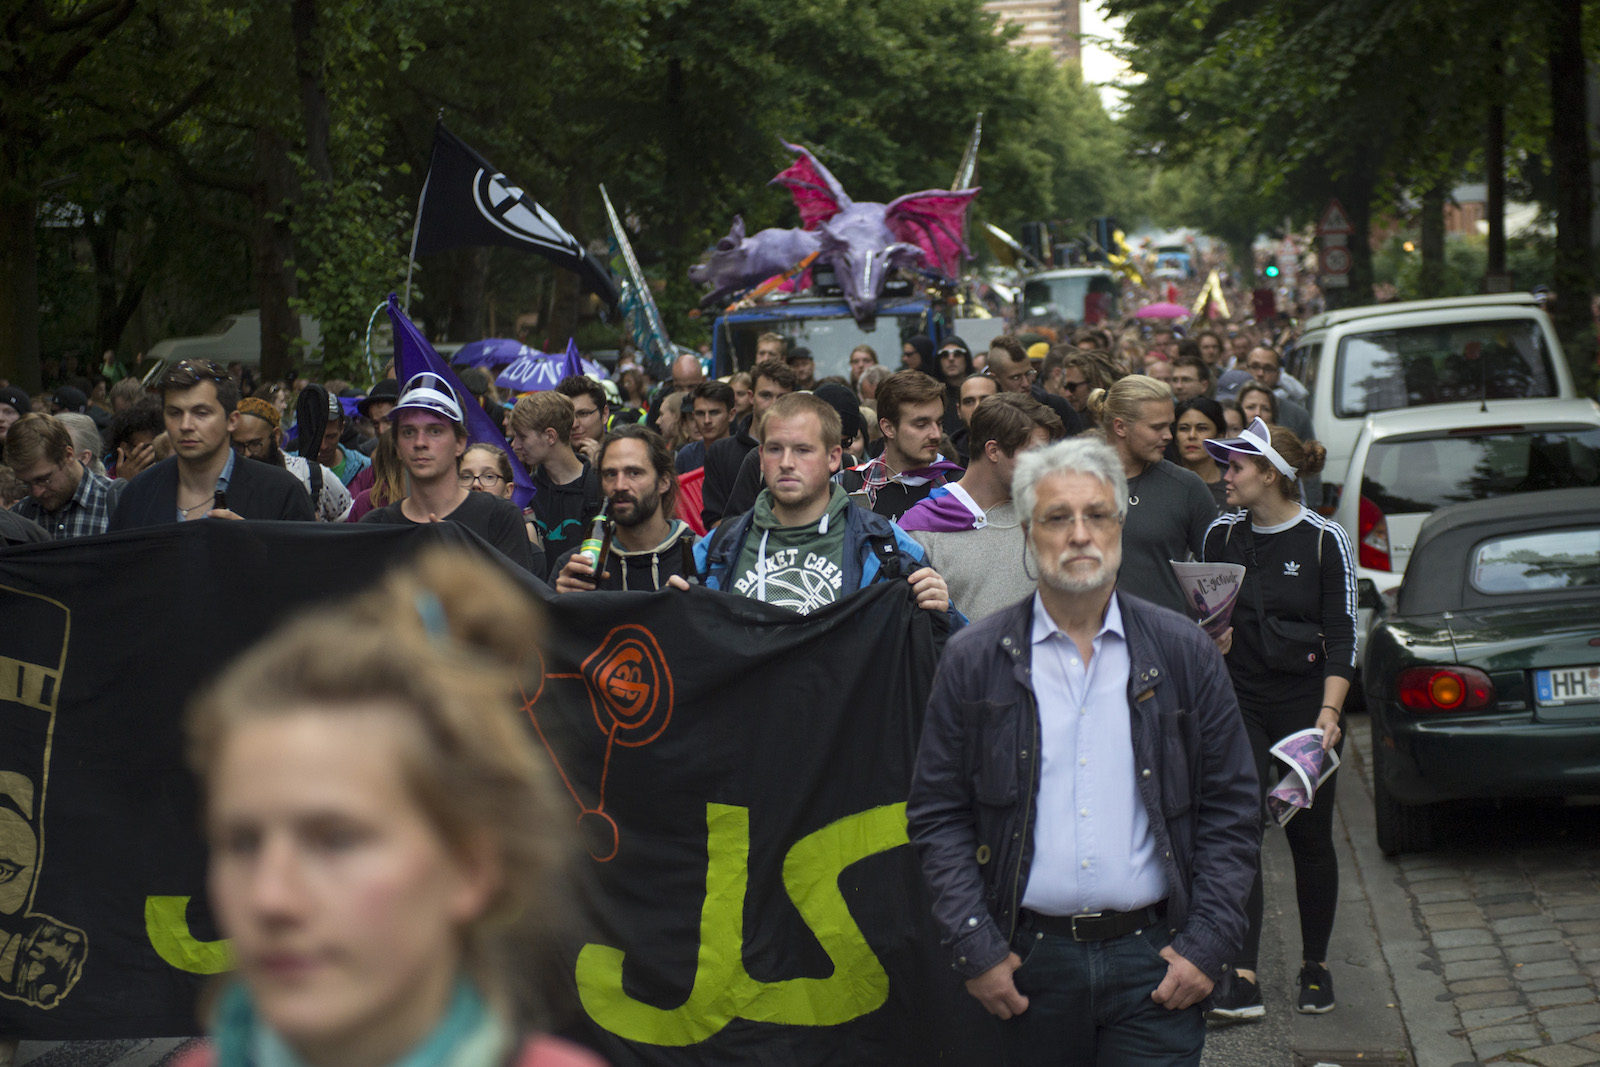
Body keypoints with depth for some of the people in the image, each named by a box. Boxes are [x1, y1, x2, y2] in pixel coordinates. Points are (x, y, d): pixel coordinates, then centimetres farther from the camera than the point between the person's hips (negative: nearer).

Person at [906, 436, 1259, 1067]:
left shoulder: (1185, 654, 4)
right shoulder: (973, 660, 2)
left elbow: (1230, 808, 5)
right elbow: (937, 815, 3)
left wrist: (1208, 943, -3)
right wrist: (974, 948, -5)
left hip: (1155, 959, 0)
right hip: (1029, 961, 0)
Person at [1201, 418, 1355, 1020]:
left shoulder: (1324, 540, -6)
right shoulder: (1222, 535, 5)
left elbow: (1342, 636, -6)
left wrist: (1329, 713, -17)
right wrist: (1211, 637, -8)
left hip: (1304, 699, -2)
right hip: (1240, 699, 2)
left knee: (1309, 835, 6)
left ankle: (1315, 965, 24)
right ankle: (1242, 979, -12)